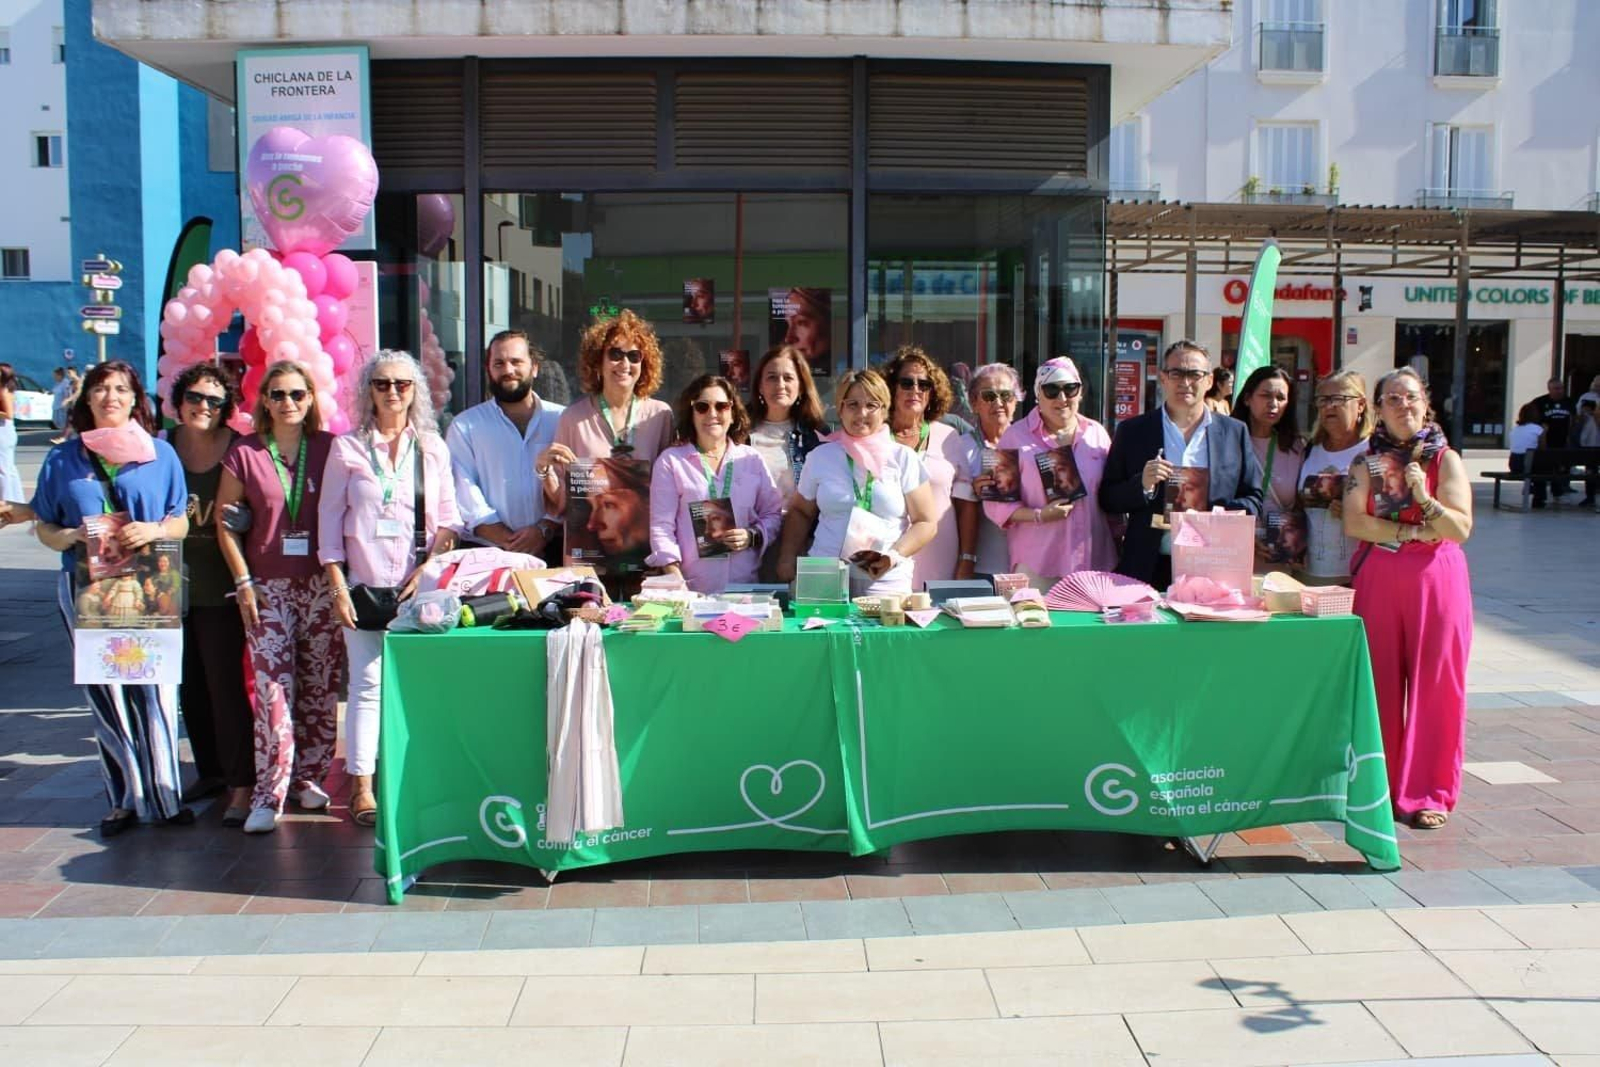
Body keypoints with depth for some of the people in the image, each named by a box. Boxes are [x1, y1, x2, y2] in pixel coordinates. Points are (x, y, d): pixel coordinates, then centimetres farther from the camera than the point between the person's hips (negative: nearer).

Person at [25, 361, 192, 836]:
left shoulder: (160, 454, 7)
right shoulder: (63, 458, 9)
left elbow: (180, 522, 7)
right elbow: (43, 527, 10)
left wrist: (153, 531, -14)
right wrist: (70, 537, -11)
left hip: (151, 590, -1)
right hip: (86, 591, 2)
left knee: (154, 691, -5)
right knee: (105, 694, 6)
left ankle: (163, 796, 6)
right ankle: (124, 799, 15)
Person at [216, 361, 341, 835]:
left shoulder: (329, 448, 3)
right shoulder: (244, 454, 2)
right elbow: (225, 522, 5)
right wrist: (243, 582, -1)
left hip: (322, 584, 1)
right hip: (267, 587, -1)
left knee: (321, 687, 5)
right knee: (273, 688, -8)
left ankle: (309, 778, 19)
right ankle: (269, 794, -3)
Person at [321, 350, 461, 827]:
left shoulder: (432, 447, 10)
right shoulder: (347, 448, 7)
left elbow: (448, 520, 9)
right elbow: (329, 520, 5)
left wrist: (428, 570, -5)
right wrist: (338, 586, -3)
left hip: (420, 586, 1)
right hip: (365, 584, -1)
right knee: (368, 682, -4)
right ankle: (361, 786, 2)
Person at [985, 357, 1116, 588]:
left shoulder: (1097, 433, 11)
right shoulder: (1016, 436, 1)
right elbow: (995, 504, -1)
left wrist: (1118, 549, 13)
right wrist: (1039, 516, -14)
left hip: (1094, 562, 3)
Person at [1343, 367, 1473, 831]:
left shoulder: (1445, 459, 2)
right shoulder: (1367, 461, 7)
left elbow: (1460, 529, -6)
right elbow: (1354, 521, -7)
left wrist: (1424, 497, -19)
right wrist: (1412, 532, -12)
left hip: (1436, 580, -1)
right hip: (1378, 579, 1)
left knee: (1434, 683, 0)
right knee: (1379, 682, 3)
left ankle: (1428, 792, 8)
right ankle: (1379, 785, 13)